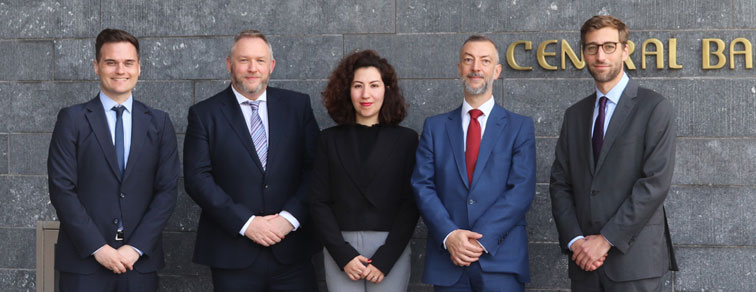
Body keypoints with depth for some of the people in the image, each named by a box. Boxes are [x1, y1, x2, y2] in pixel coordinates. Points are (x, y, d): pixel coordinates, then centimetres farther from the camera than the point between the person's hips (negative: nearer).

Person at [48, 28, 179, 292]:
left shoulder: (159, 122, 7)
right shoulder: (72, 119, 1)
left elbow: (167, 190, 3)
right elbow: (61, 189, -5)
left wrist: (137, 247, -7)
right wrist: (98, 247, -11)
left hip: (141, 259, 2)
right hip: (84, 261, -2)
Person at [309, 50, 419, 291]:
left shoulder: (406, 139, 4)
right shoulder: (330, 139, 7)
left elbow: (411, 204, -1)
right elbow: (319, 202, 3)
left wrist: (385, 259, -10)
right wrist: (344, 255, -8)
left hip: (391, 253, -1)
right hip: (340, 251, 1)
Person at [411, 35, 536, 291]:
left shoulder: (520, 126, 6)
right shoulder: (435, 126, 11)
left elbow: (521, 190, -4)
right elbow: (422, 186, 2)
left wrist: (482, 239, -14)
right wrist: (449, 236, -13)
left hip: (501, 260, -1)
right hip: (447, 263, 1)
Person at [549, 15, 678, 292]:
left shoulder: (655, 108, -2)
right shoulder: (574, 115, 14)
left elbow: (656, 182, -11)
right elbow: (559, 183, 10)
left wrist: (607, 239, -12)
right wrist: (574, 240, -6)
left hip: (634, 258, -4)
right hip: (584, 261, 4)